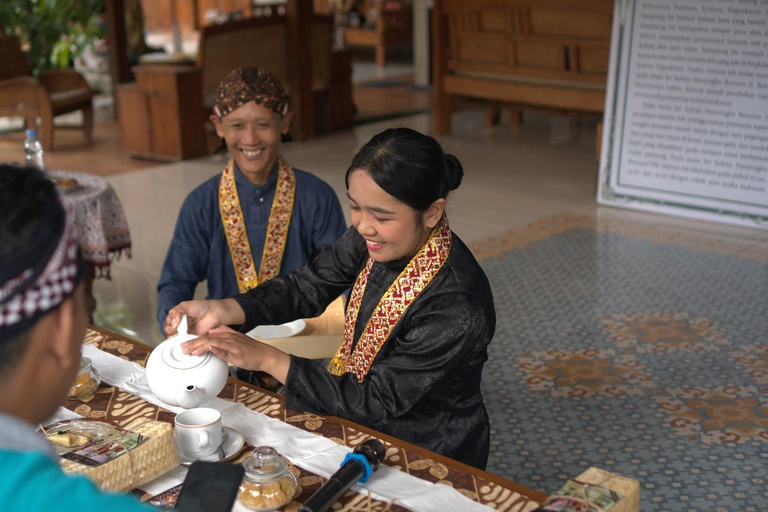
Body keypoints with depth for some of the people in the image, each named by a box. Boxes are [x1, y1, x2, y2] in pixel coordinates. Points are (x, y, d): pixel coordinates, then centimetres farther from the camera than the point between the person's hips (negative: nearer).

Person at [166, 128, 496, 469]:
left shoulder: (457, 307, -32)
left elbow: (376, 403, -27)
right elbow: (307, 287, -2)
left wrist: (266, 358, -29)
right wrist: (220, 311, -18)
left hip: (427, 454, -6)